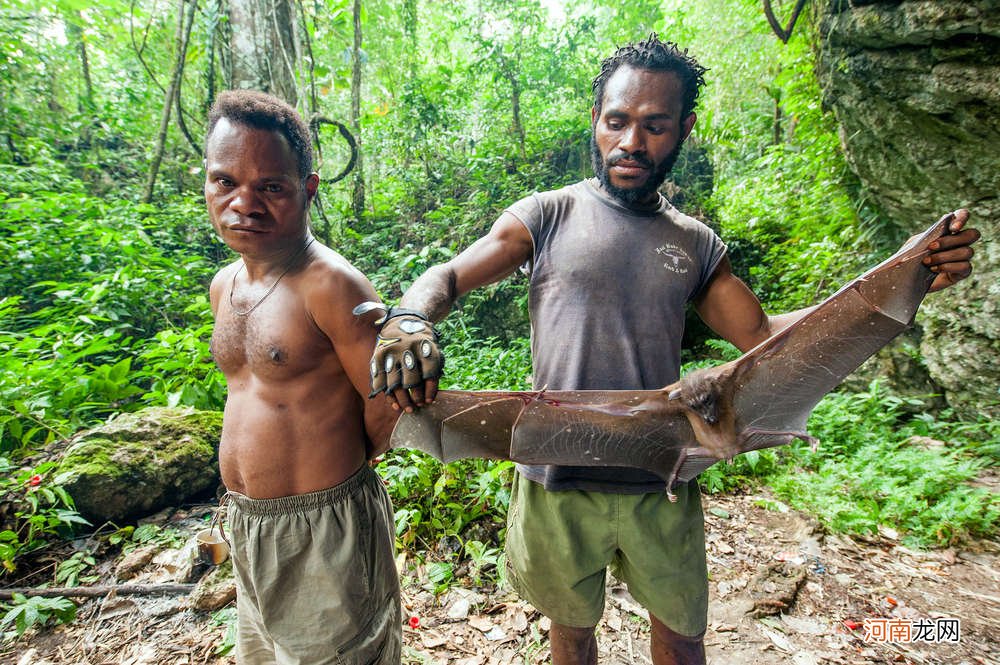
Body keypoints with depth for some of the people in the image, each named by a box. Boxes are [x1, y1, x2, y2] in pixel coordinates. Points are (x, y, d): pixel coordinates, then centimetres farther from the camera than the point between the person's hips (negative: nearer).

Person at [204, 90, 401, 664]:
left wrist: (344, 463, -2)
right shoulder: (225, 284, 4)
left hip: (324, 525, -8)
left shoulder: (331, 285, -23)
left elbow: (389, 406, -21)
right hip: (245, 524, 8)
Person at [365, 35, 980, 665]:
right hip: (559, 483, -2)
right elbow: (446, 276, -8)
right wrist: (409, 318, -32)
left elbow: (762, 336, 8)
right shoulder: (546, 217, -4)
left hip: (662, 486, 3)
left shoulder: (697, 245, 6)